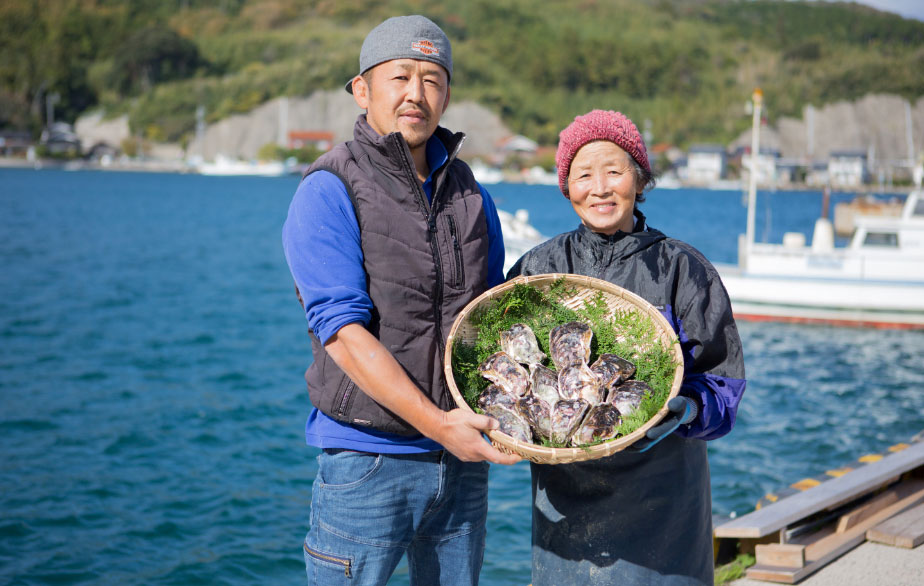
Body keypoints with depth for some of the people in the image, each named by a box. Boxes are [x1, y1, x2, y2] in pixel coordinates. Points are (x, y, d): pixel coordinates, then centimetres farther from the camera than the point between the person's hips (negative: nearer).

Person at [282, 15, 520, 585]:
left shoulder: (470, 194, 11)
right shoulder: (328, 193, -8)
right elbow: (344, 330, -17)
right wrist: (435, 423, -25)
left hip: (462, 460, 6)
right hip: (368, 458, -6)